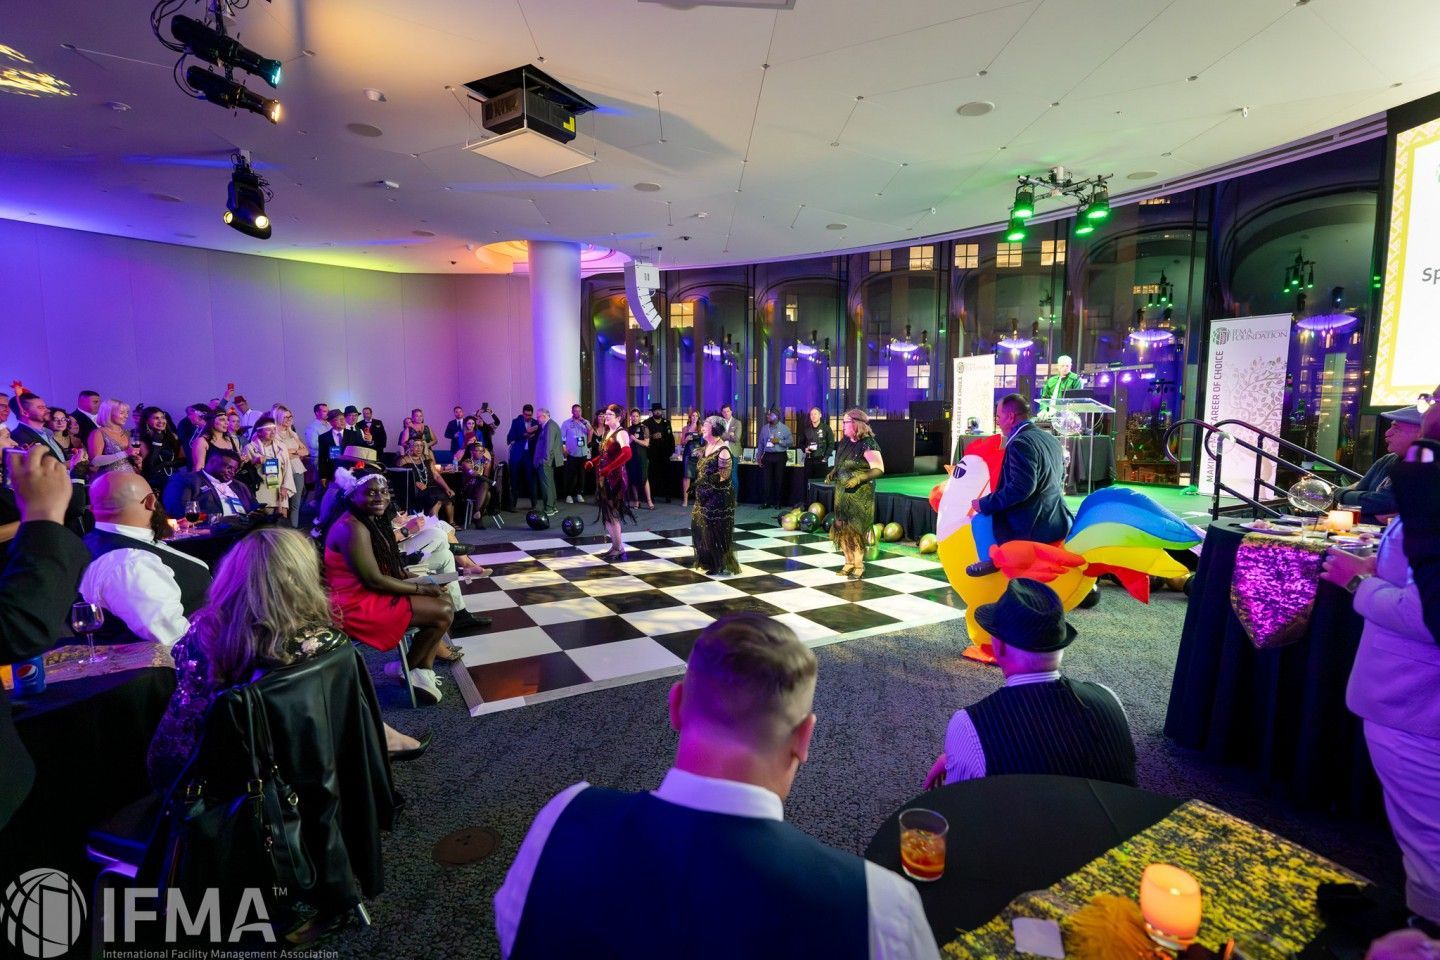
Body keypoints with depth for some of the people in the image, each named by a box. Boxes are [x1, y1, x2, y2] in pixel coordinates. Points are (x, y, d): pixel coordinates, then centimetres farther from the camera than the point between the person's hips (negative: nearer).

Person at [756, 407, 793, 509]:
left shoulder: (784, 428, -1)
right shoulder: (764, 428, 10)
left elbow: (791, 442, -5)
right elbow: (761, 443, 13)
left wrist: (779, 441, -16)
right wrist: (759, 457, 9)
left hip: (780, 456, -3)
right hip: (767, 456, 3)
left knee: (779, 480, 2)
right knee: (766, 479, 0)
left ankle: (778, 502, 10)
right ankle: (766, 502, 6)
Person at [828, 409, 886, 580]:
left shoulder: (868, 444, -14)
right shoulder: (845, 442, 9)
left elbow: (879, 469, -17)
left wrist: (859, 478, -28)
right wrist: (833, 473, 4)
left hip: (859, 495, -7)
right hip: (842, 494, 7)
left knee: (855, 531, -2)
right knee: (842, 529, 9)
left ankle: (859, 565, 12)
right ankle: (849, 563, 21)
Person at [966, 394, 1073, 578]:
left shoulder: (1020, 443, -19)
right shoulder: (1051, 439, 12)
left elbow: (1021, 488, -27)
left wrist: (985, 504, -18)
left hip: (1032, 527, -10)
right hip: (1059, 522, 10)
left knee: (980, 519, 0)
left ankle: (989, 560, 12)